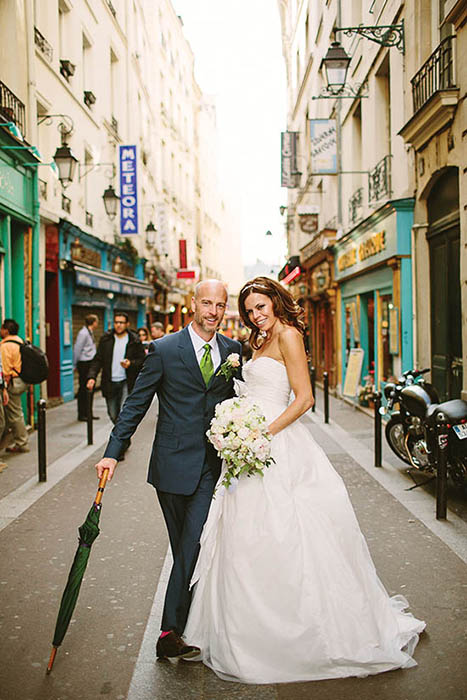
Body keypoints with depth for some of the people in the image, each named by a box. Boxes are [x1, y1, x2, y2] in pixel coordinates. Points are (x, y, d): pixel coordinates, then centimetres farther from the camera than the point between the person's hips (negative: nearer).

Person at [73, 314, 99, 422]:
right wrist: (76, 365, -9)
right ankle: (81, 414, 2)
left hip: (90, 364, 9)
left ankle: (87, 413, 19)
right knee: (83, 389, -4)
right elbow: (77, 349, -14)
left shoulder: (90, 333, 15)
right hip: (84, 364, -9)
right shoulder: (83, 333, -14)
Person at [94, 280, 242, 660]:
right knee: (187, 547, 11)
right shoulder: (164, 350, -4)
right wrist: (113, 453, -6)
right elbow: (136, 404, -2)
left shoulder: (233, 350, 6)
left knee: (193, 544, -6)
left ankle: (170, 632, 4)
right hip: (174, 463, -1)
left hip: (215, 463, 2)